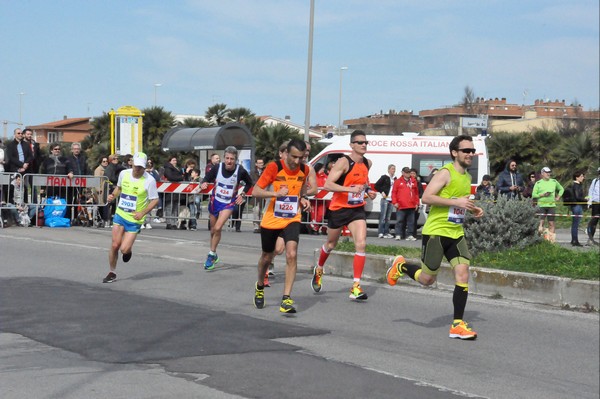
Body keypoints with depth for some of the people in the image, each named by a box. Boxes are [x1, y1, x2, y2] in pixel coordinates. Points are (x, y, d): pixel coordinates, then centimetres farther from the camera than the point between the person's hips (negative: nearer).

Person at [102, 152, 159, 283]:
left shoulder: (149, 180, -14)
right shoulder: (124, 173, 0)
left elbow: (155, 200, -8)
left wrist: (142, 213, -19)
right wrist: (113, 195, 0)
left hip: (135, 220, -3)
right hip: (120, 215, 3)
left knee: (124, 249, -10)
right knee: (115, 245, -3)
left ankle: (128, 251, 29)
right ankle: (112, 273, 16)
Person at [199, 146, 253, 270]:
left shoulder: (240, 171, -15)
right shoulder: (217, 167, -13)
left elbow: (249, 183, 4)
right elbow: (207, 178, -2)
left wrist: (243, 194, -5)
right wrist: (203, 184, -24)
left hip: (228, 204, -3)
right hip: (214, 201, 3)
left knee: (217, 228, -20)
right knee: (213, 230, 14)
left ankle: (211, 255, -4)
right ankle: (214, 255, 35)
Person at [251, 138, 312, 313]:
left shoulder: (304, 169, -4)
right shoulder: (274, 167, -15)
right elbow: (255, 191, -15)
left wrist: (303, 199, -2)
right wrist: (276, 193, -30)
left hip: (292, 219, 1)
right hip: (271, 219, -1)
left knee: (291, 254, -21)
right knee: (267, 257, 16)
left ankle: (286, 299, -18)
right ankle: (260, 287, 46)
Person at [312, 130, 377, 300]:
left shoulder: (367, 163, 3)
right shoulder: (344, 162, -17)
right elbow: (328, 184, -26)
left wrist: (368, 190, 7)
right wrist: (351, 189, -35)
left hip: (357, 209, 4)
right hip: (339, 208, -4)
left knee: (361, 244, -14)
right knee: (331, 244, 15)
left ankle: (356, 287, -14)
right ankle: (318, 270, 46)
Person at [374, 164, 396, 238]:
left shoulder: (395, 179, 14)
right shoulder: (384, 177, -1)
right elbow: (376, 186, -3)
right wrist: (382, 192, -10)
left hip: (391, 200, 5)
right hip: (385, 199, -5)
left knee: (388, 218, 7)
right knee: (383, 216, -8)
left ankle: (386, 233, 10)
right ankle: (380, 233, -8)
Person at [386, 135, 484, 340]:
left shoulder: (467, 177, 14)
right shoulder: (446, 173, -13)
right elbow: (426, 197, -22)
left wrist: (472, 209, 9)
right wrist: (456, 202, -26)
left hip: (457, 233, 7)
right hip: (436, 232, -7)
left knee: (462, 273, -9)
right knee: (427, 279, 2)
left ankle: (458, 324, -6)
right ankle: (401, 266, 33)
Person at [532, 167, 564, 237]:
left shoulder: (554, 182, 13)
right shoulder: (538, 183, 4)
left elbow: (561, 189, 27)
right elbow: (533, 195, 0)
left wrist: (558, 197, 13)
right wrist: (543, 195, -13)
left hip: (552, 205, 3)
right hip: (541, 205, -3)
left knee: (551, 223, 1)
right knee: (541, 222, -10)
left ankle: (551, 238, 3)